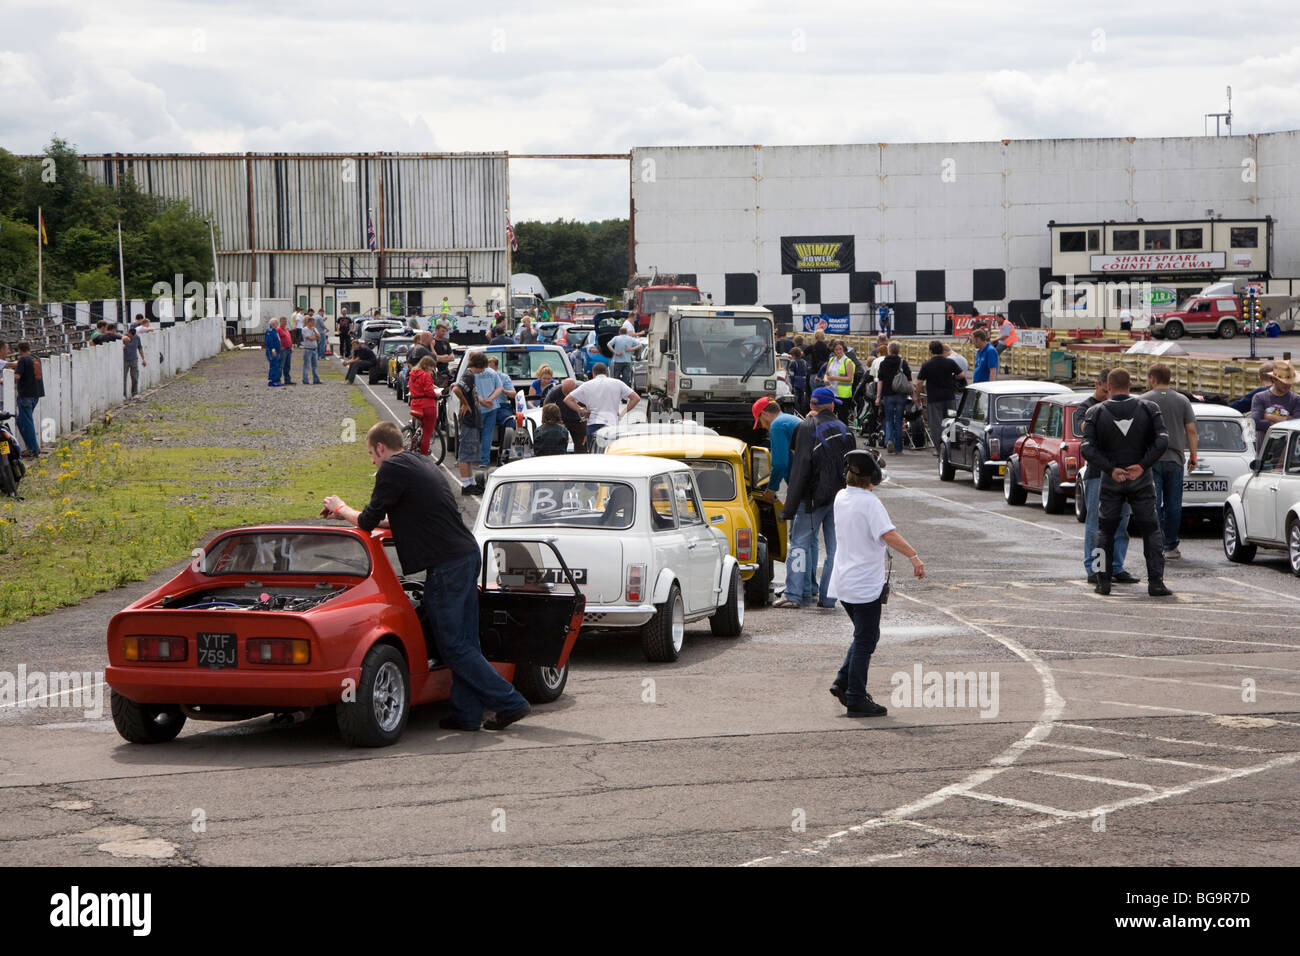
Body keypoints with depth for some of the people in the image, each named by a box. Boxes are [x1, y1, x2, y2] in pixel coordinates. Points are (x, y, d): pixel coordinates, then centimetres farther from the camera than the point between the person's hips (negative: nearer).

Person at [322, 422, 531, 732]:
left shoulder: (393, 469, -8)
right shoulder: (422, 463, 20)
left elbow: (368, 522, -5)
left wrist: (341, 509, 16)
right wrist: (353, 514, 32)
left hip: (446, 565, -9)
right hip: (468, 555, 9)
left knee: (453, 646, -4)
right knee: (464, 643, 12)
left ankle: (509, 702, -6)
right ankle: (466, 713, 14)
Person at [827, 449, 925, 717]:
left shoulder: (841, 498, 6)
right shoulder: (869, 503, -17)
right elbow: (888, 535, -30)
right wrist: (914, 557, -37)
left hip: (843, 581, 8)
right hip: (865, 583, -8)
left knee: (865, 636, 21)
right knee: (865, 642, 1)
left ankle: (843, 682, 15)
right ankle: (856, 700, 3)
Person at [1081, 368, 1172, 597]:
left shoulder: (1097, 413, -4)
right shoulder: (1148, 409, -3)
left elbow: (1088, 449, -14)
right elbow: (1162, 441, -12)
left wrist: (1111, 469, -12)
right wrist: (1142, 465, -12)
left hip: (1111, 480, 0)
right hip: (1141, 479, 0)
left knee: (1105, 531, 12)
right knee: (1151, 530, 6)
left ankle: (1103, 581, 7)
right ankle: (1156, 582, -3)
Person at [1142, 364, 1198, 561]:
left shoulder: (1144, 400, -2)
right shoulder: (1182, 401, 6)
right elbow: (1191, 430, 3)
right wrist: (1193, 456, 8)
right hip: (1175, 459, 2)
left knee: (1153, 503, -2)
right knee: (1173, 504, 8)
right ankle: (1171, 547, 12)